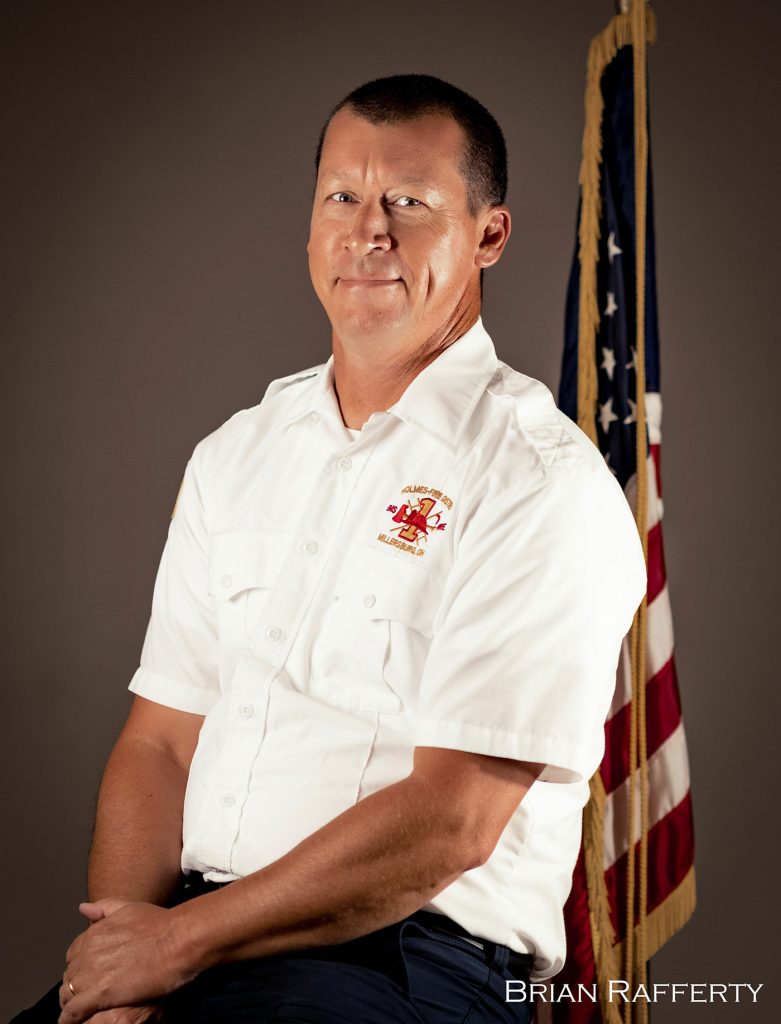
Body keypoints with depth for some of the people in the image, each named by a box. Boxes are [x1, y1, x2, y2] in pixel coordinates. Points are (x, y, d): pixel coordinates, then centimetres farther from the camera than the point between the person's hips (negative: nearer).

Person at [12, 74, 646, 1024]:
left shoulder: (541, 483, -7)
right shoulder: (235, 456, 14)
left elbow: (450, 823, -13)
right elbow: (159, 740, 9)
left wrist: (178, 942, -10)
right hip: (182, 938, 5)